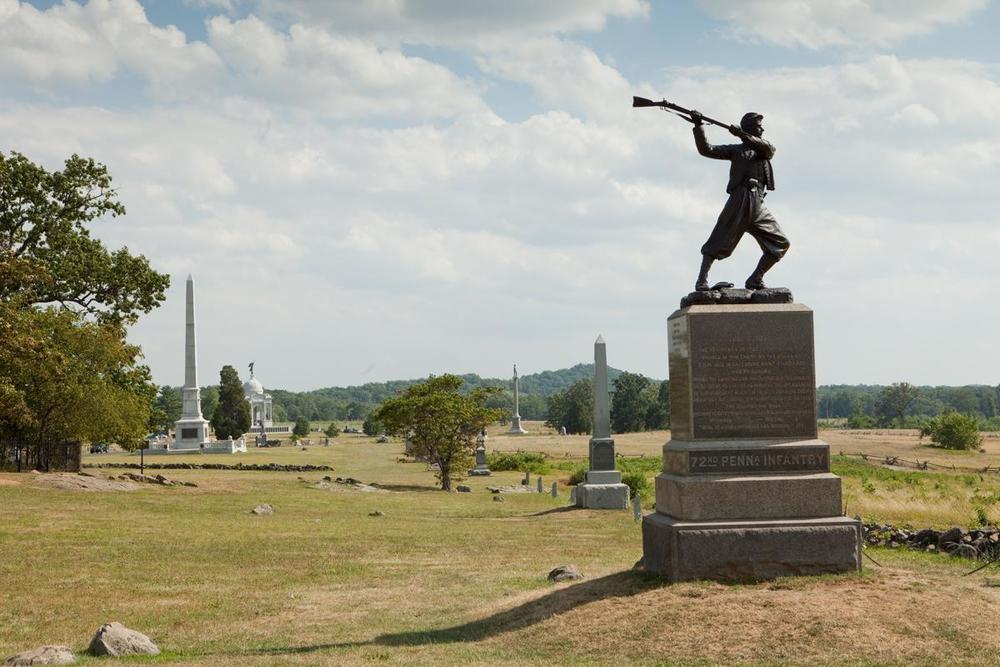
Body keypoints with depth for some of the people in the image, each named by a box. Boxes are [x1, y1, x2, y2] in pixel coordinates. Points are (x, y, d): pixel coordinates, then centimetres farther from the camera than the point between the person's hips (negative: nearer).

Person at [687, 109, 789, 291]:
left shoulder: (765, 150, 21)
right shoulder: (735, 149, 13)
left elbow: (767, 148, -4)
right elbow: (706, 149, 4)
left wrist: (742, 134, -15)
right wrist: (698, 125, -7)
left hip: (758, 207, 4)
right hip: (740, 200, -4)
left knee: (781, 243, 1)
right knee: (719, 241, -13)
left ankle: (755, 280, 4)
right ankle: (702, 280, -14)